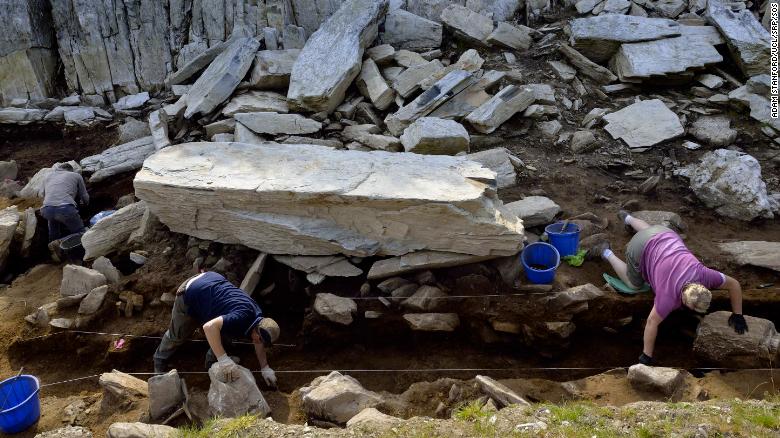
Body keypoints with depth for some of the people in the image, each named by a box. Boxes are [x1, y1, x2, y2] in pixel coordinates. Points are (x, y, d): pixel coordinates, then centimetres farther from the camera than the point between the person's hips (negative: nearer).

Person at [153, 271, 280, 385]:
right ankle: (160, 359, 41)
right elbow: (209, 327, -51)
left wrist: (265, 368, 6)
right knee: (178, 334, 15)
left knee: (226, 336, 6)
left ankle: (212, 363, 27)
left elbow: (258, 343, 8)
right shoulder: (242, 318, -37)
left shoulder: (257, 317, -11)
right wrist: (224, 360, -50)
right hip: (190, 295, -7)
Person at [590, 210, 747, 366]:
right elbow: (652, 322, -25)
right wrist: (646, 356, -19)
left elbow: (734, 285, -9)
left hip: (665, 235, 5)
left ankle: (627, 217, 58)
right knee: (634, 284, 16)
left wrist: (737, 314, -4)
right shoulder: (669, 297, -33)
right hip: (640, 249, -5)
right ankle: (606, 252, 24)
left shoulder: (705, 275, -24)